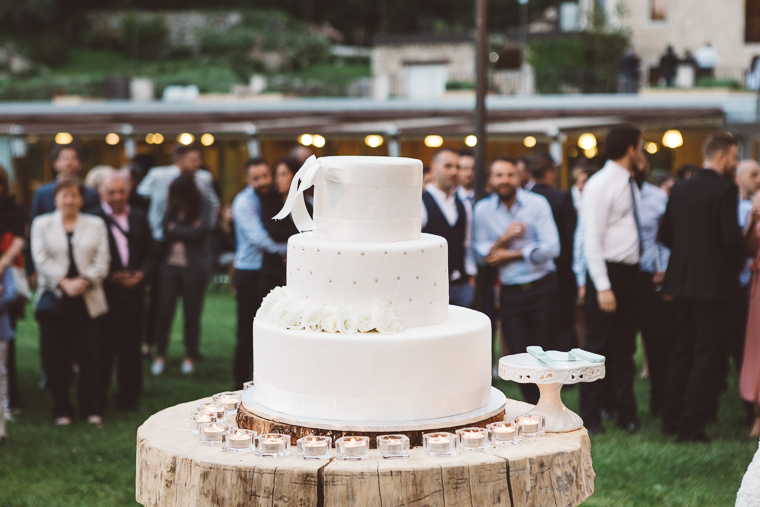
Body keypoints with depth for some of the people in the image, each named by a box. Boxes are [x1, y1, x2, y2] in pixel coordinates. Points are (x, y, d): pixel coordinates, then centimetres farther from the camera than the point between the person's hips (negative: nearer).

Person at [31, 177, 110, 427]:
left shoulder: (96, 224, 11)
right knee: (57, 358, 3)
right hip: (54, 300, 0)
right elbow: (41, 258, -2)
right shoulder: (42, 224, 9)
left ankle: (92, 409, 5)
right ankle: (61, 410, 11)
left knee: (89, 356, -2)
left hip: (87, 300, 0)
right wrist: (64, 283, -14)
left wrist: (84, 281, -14)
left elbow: (102, 260, 2)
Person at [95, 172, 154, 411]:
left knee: (131, 347, 7)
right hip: (105, 291, -4)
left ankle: (129, 398, 17)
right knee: (103, 348, -2)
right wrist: (111, 277, -16)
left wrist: (141, 274, -7)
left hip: (133, 291, 4)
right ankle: (98, 398, 10)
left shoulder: (139, 218, 13)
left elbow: (149, 254, 12)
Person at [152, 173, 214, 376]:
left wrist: (175, 229, -4)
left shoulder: (204, 205, -5)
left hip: (192, 267, -2)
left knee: (191, 313, 5)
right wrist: (187, 230, -12)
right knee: (164, 312, 1)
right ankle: (160, 356, 11)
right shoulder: (171, 206, 5)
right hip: (169, 264, 2)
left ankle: (190, 357, 17)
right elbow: (164, 231, -4)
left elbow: (200, 232, -14)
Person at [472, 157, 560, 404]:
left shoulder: (537, 203, -3)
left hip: (542, 288, -1)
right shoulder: (482, 210, 3)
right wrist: (503, 238, -15)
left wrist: (511, 254, -8)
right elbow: (482, 255, 1)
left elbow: (551, 248, -10)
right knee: (519, 354, 2)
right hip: (511, 291, 1)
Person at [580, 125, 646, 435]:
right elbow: (592, 240, -17)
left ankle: (626, 413, 22)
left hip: (630, 272, 8)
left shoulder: (630, 184, 13)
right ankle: (591, 417, 11)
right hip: (608, 271, -8)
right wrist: (603, 287, -21)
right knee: (599, 346, 0)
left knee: (625, 347, 14)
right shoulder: (600, 185, -13)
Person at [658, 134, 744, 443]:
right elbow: (732, 237, -20)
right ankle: (692, 427, -1)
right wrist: (737, 263, -1)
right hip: (714, 282, -7)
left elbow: (665, 235, 8)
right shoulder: (725, 190, -14)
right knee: (708, 354, 0)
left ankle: (671, 419, 21)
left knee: (682, 350, 16)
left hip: (682, 280, 7)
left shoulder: (680, 190, 7)